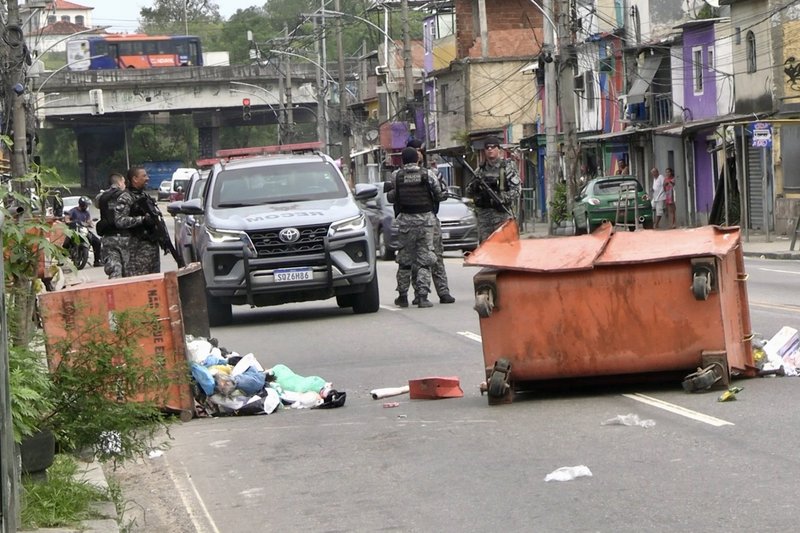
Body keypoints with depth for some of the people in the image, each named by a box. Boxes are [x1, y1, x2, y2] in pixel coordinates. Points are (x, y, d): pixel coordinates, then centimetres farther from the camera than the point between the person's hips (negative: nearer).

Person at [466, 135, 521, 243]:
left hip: (502, 214, -4)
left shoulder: (507, 167, 2)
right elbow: (469, 193, 15)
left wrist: (502, 197, -21)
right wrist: (473, 187, -8)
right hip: (483, 215, 4)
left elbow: (517, 189, -6)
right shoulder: (480, 170, 15)